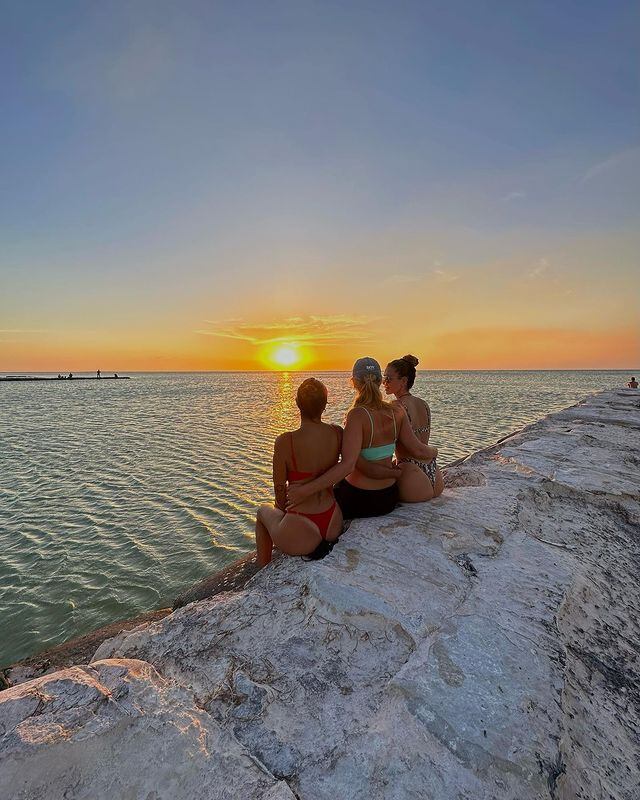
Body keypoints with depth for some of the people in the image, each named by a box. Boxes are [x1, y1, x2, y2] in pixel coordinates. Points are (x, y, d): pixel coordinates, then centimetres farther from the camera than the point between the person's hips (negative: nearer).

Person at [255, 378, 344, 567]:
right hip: (334, 525, 5)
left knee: (263, 511, 29)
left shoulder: (285, 442, -20)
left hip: (302, 534, -5)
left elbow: (280, 491, -8)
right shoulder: (337, 433, -7)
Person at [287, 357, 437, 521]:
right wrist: (434, 452, 20)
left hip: (358, 500, -6)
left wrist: (305, 490, -33)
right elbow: (418, 451, -3)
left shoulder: (357, 415, -23)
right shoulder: (396, 412, -7)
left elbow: (347, 465, -32)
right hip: (390, 497, 6)